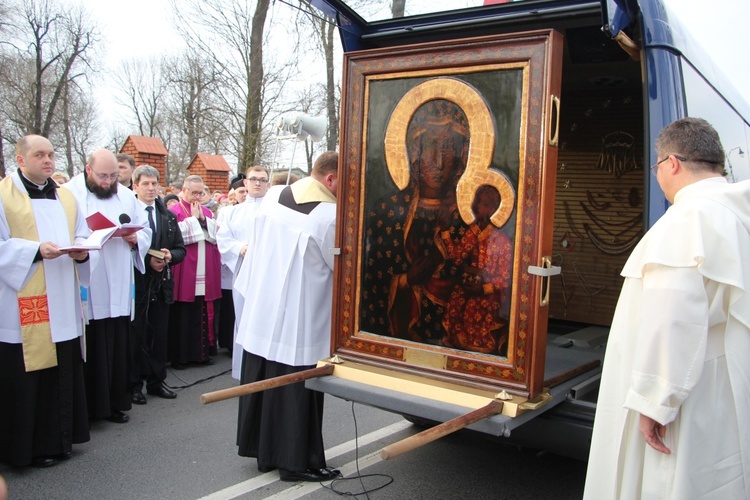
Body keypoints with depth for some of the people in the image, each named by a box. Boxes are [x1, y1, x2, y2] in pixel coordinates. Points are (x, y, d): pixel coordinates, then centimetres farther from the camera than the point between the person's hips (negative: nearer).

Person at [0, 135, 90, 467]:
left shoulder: (65, 198, 16)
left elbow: (82, 235, 17)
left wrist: (81, 251, -4)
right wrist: (36, 250, -21)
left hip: (62, 305, 6)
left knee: (63, 372, 8)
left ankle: (60, 439, 22)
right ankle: (30, 447, 12)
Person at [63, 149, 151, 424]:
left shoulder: (126, 196, 14)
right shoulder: (69, 194, -1)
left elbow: (145, 231, 16)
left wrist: (135, 240, -5)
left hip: (119, 291, 4)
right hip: (85, 291, -4)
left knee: (117, 348, 9)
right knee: (91, 351, 0)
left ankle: (116, 404, 21)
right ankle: (87, 407, 14)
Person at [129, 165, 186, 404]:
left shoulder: (168, 216, 12)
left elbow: (181, 250, 13)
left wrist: (169, 256, -8)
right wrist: (147, 260, -17)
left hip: (161, 285, 5)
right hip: (136, 283, -5)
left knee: (159, 336, 11)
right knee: (136, 337, 3)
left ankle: (157, 381, 23)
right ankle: (134, 385, 16)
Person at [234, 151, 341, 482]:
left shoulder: (273, 196, 0)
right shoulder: (331, 215, -20)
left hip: (262, 309, 7)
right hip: (299, 319, -7)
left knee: (261, 379, 16)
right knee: (297, 390, 5)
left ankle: (262, 450, 32)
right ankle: (297, 461, 17)